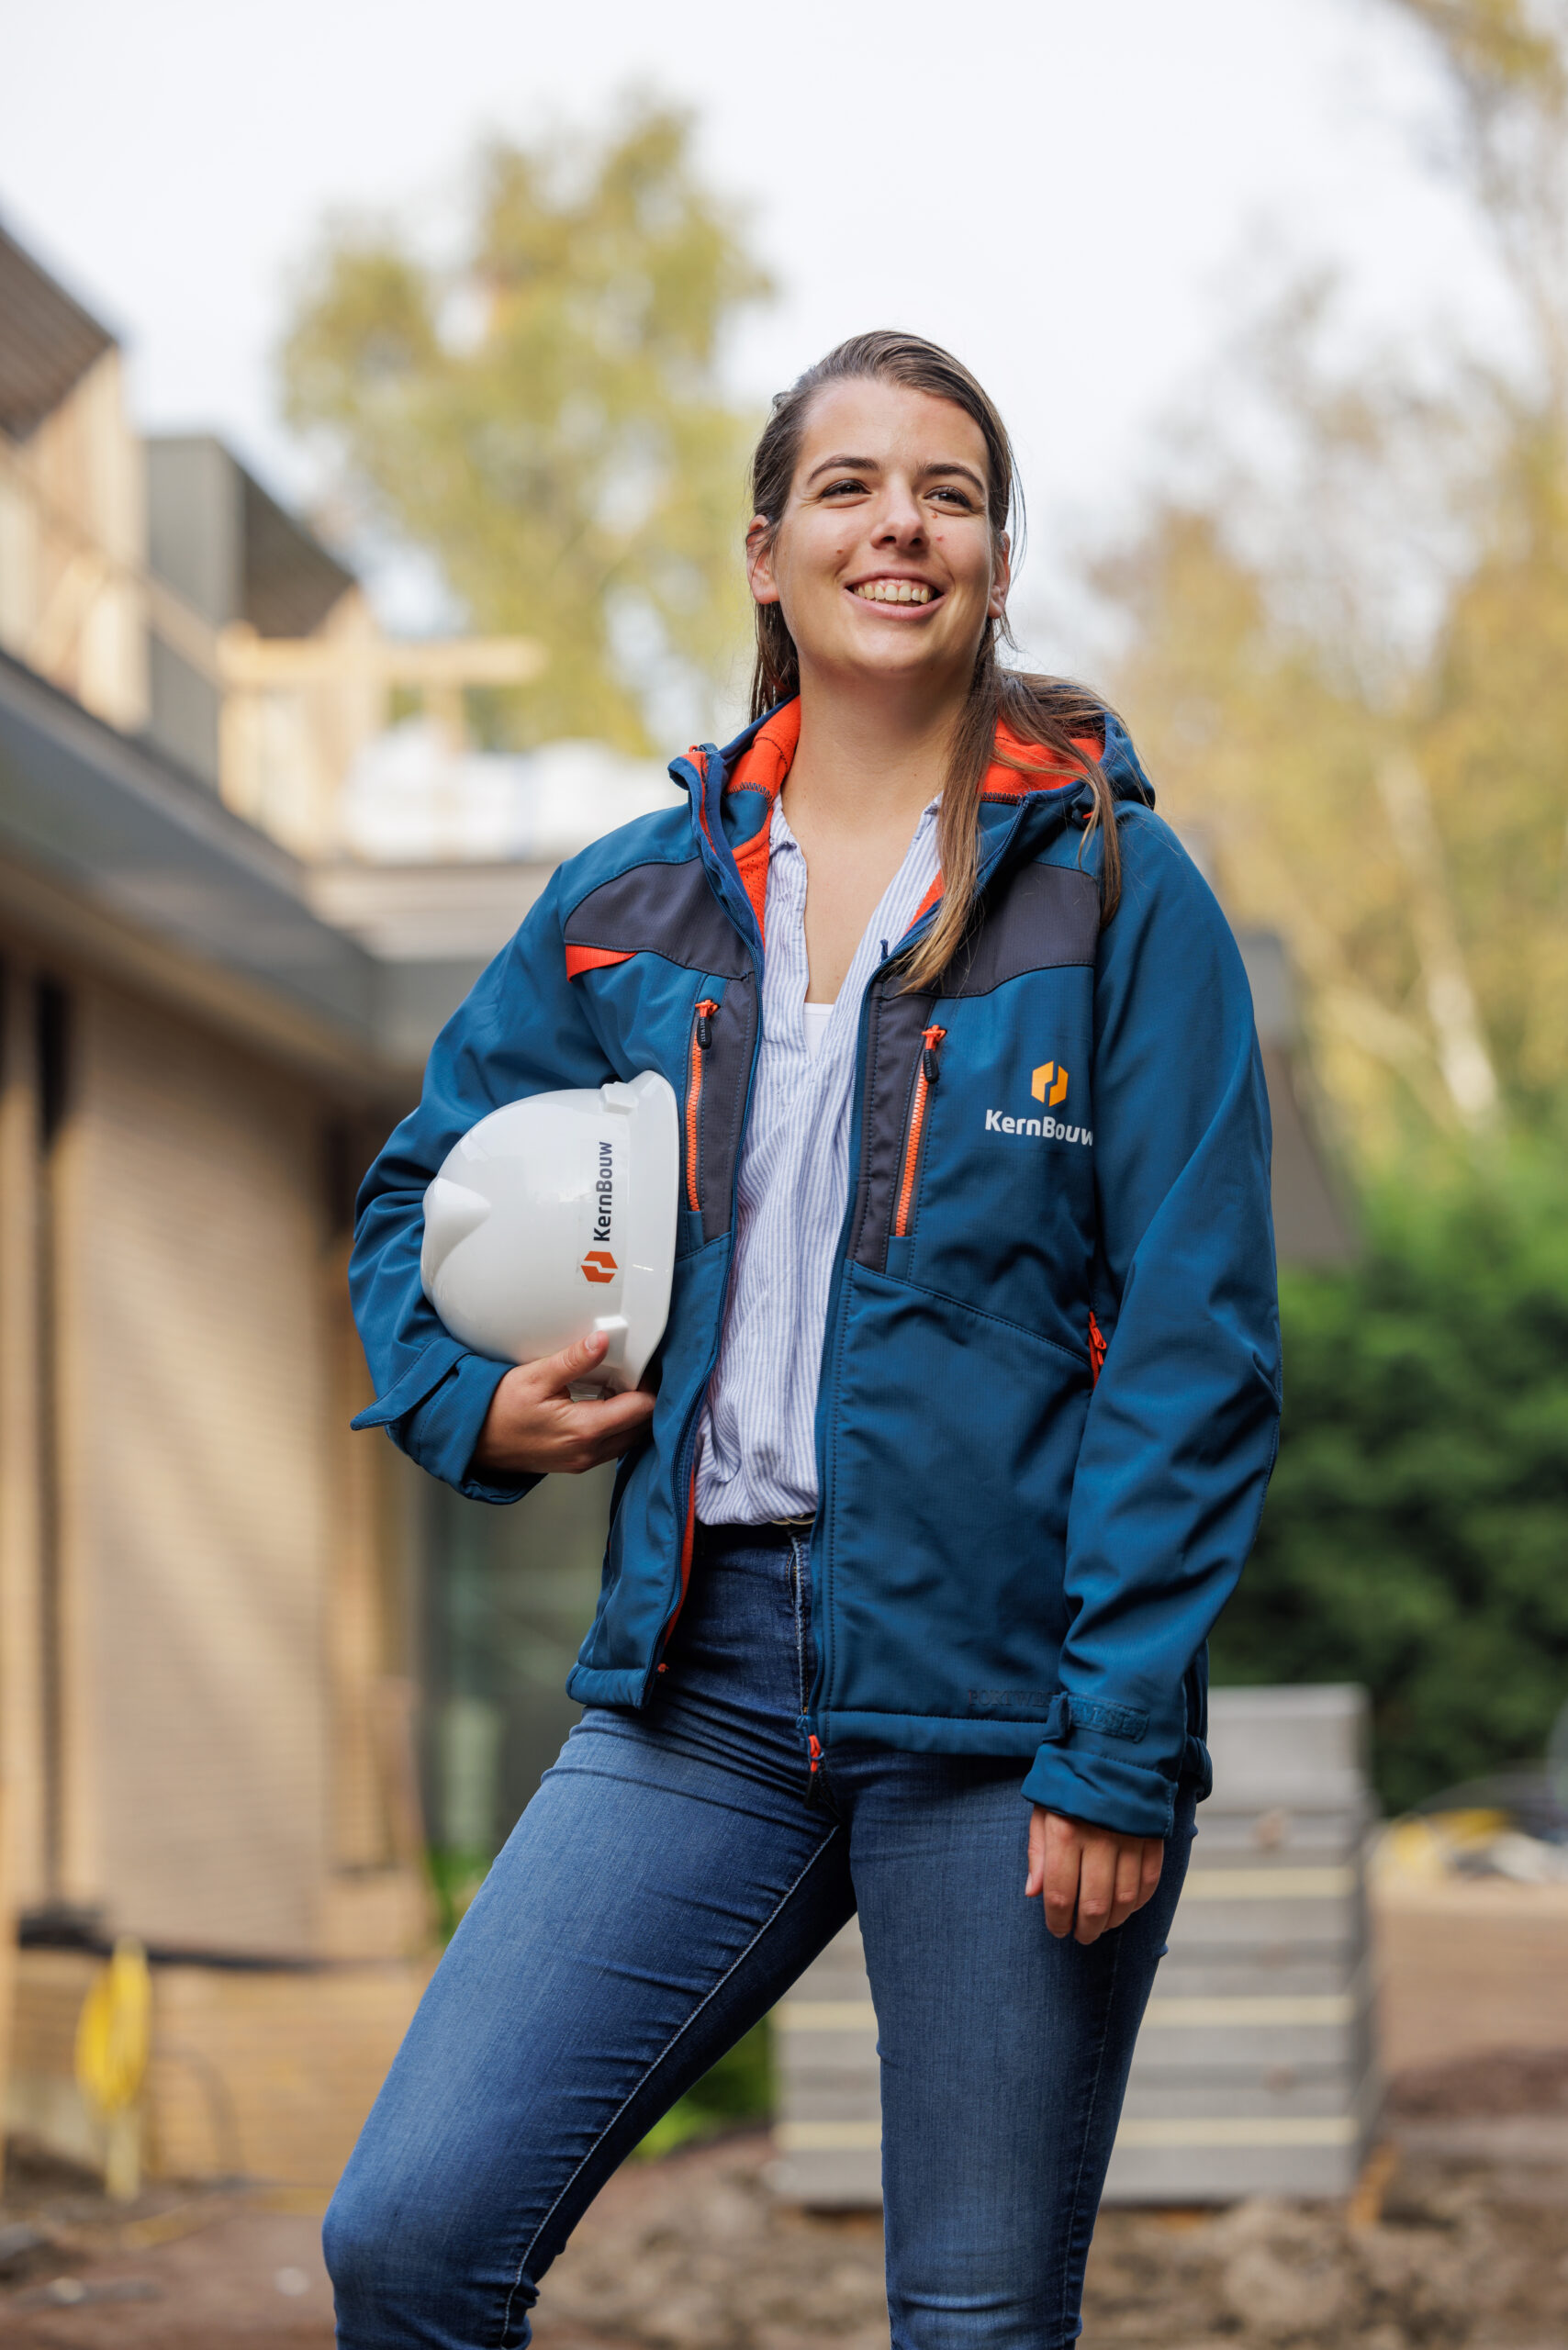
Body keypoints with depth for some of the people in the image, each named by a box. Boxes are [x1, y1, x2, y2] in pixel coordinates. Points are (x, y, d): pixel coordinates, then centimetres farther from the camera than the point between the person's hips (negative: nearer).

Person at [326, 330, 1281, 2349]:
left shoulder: (1116, 892, -1)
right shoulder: (634, 904, 10)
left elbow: (1196, 1347, -5)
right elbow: (421, 1187, 25)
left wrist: (1121, 1748, -12)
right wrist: (466, 1401, 5)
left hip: (1003, 1687, -3)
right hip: (704, 1679, 3)